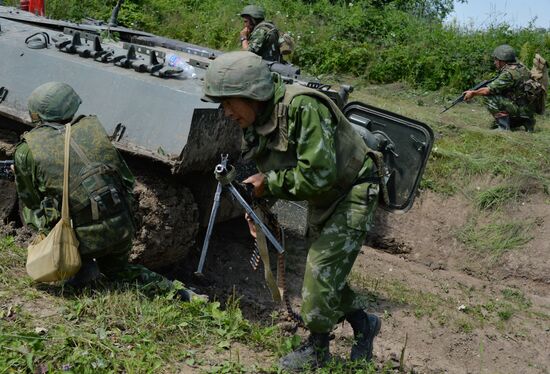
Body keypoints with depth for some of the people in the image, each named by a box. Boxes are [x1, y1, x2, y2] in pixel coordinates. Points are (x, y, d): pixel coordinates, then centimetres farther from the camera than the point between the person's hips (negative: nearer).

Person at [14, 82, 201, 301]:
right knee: (116, 268, 31)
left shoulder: (26, 152, 0)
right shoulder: (92, 129, 7)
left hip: (83, 239, -3)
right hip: (121, 230, 3)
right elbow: (127, 180, 11)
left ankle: (80, 265, 8)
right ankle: (170, 289, 14)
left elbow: (30, 202, 12)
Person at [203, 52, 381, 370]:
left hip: (352, 194, -9)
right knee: (324, 271, 15)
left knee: (321, 271, -8)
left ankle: (317, 350, 13)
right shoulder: (259, 121, -4)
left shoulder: (302, 107, -31)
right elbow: (278, 174, 7)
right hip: (322, 200, 9)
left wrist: (269, 182, -24)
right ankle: (364, 324, 37)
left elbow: (318, 174, -35)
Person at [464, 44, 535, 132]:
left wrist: (473, 93, -1)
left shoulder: (509, 73, -19)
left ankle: (503, 127, -11)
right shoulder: (519, 66, 8)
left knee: (490, 97, -14)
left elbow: (488, 90, -17)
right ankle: (527, 122, 17)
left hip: (521, 110, -9)